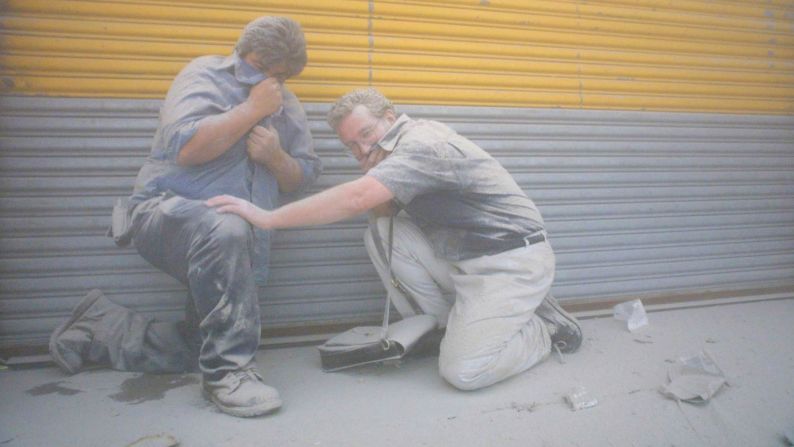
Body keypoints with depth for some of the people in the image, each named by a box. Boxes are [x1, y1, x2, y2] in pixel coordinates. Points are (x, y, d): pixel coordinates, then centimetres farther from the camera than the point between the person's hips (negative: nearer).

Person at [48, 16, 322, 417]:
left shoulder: (287, 106, 15)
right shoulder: (205, 75, 0)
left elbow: (304, 177, 11)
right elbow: (186, 146, -18)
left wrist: (276, 157, -9)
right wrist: (252, 109, -12)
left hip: (234, 250, 6)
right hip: (168, 209, -6)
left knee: (198, 349, 1)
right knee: (225, 230, -41)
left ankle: (97, 329, 22)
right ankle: (227, 370, -27)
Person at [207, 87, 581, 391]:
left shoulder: (423, 142, -20)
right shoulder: (403, 152, 10)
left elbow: (355, 199, -31)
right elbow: (380, 210, 8)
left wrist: (267, 218, -28)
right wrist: (372, 171, -10)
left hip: (514, 262, -9)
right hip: (468, 259, 9)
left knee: (462, 371, -18)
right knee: (381, 235, -3)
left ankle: (543, 328, 9)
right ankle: (455, 326, 4)